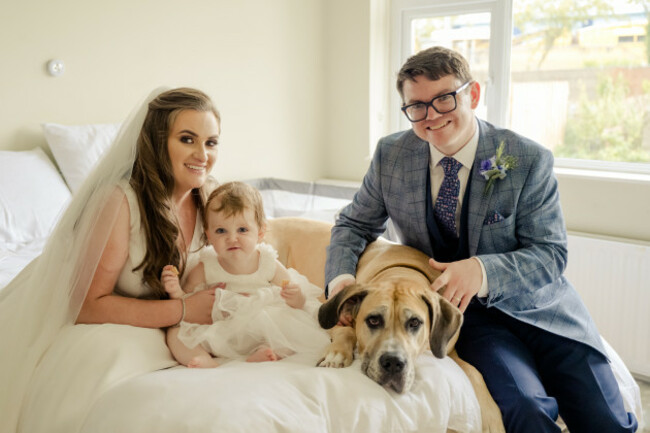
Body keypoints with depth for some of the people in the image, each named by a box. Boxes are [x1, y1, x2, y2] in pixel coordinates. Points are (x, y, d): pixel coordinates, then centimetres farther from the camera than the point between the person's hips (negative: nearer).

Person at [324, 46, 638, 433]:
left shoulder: (530, 160, -9)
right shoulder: (391, 155, -1)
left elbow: (551, 254, -9)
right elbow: (355, 223, 8)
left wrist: (483, 270, -28)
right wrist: (341, 277, -13)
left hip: (535, 305, 1)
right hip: (466, 314, 0)